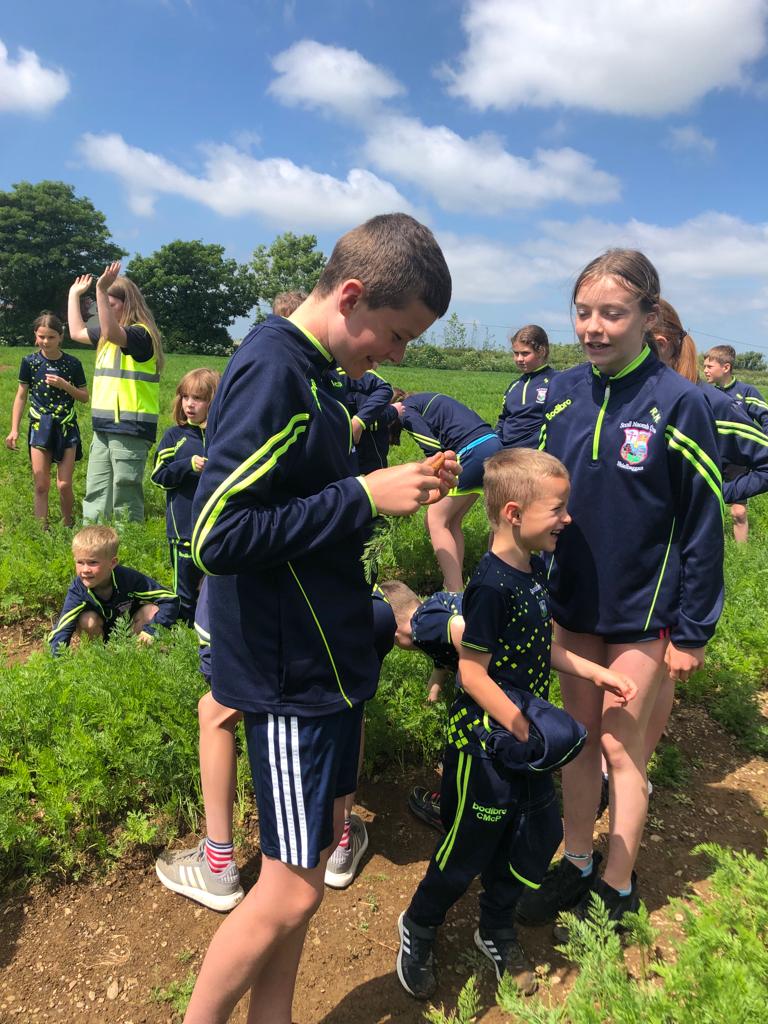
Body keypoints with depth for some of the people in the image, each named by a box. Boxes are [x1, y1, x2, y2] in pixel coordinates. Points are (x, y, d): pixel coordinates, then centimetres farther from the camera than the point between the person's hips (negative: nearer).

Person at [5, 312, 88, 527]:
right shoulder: (29, 362, 1)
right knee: (41, 485, -2)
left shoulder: (72, 364, -1)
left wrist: (65, 385, -12)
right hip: (40, 427, 1)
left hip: (66, 428, 0)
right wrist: (14, 429, 2)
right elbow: (21, 396, 6)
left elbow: (85, 397, 6)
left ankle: (67, 524, 21)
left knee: (64, 485, -1)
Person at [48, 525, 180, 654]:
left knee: (151, 611, -27)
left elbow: (170, 600, -27)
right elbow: (59, 632, -35)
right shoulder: (78, 589, -29)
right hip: (102, 635, 0)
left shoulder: (129, 578, -31)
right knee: (88, 621, -30)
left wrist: (151, 630, -36)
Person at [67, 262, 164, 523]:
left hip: (130, 428, -9)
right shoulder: (108, 335, 17)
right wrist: (74, 295, 32)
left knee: (125, 498, -4)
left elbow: (111, 333, -31)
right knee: (95, 495, 10)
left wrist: (101, 290, -38)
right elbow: (77, 332, 30)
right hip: (104, 427, 9)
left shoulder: (141, 333, -11)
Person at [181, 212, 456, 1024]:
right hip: (292, 673, -9)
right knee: (293, 889, 6)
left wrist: (397, 485, 4)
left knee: (311, 857, 21)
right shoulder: (273, 372, -20)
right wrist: (364, 496, -22)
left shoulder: (306, 370, 9)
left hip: (324, 657, 9)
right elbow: (217, 537, -26)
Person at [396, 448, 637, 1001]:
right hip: (486, 744, -8)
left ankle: (497, 929, 42)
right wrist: (526, 730, -22)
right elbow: (473, 672, -24)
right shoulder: (492, 586, -26)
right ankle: (419, 928, 37)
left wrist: (596, 672, 6)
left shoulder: (535, 569, 2)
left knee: (540, 834, 18)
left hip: (527, 743, 9)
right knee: (470, 847, 9)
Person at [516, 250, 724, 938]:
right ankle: (576, 865, 34)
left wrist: (692, 631, -10)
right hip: (572, 603, 5)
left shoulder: (677, 403, -15)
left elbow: (704, 524, -12)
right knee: (579, 735, 16)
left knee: (621, 745, 8)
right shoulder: (564, 391, -1)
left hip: (643, 611, -4)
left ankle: (617, 888, 29)